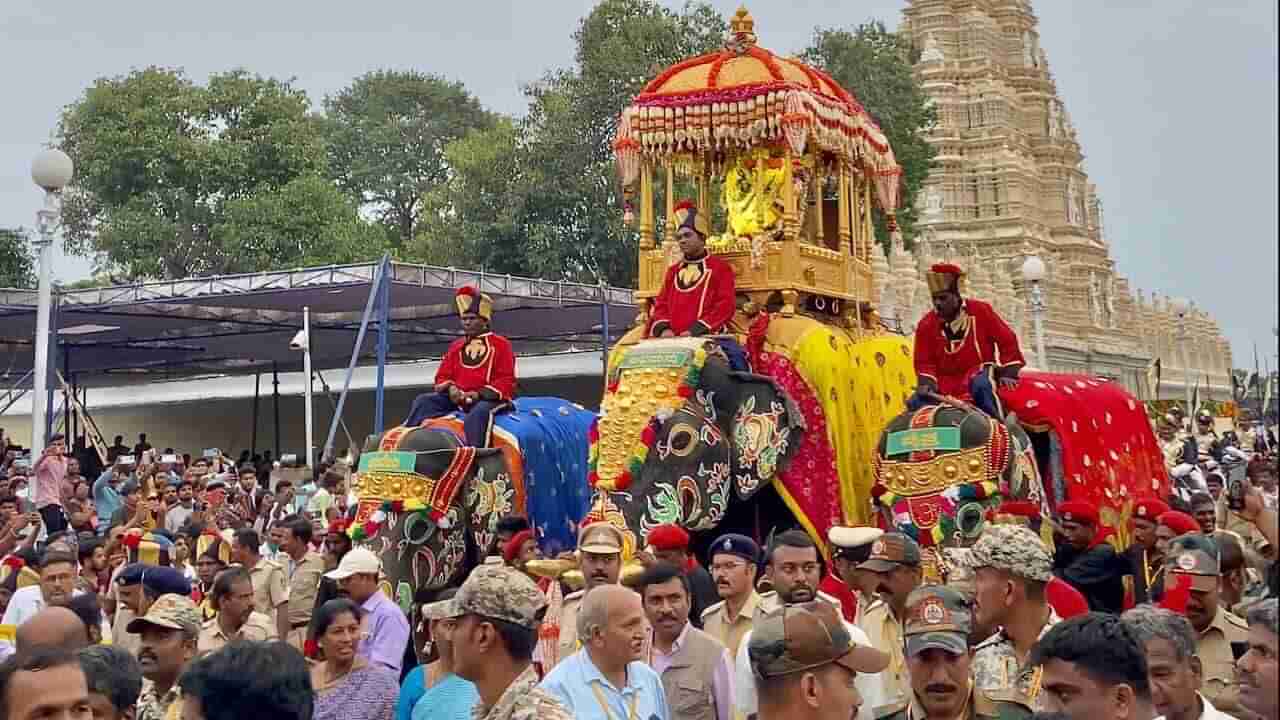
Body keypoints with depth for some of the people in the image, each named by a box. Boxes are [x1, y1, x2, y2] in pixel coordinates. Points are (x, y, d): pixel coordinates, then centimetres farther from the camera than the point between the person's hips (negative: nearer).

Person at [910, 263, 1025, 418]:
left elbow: (1007, 340, -2)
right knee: (916, 403, -18)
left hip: (979, 372, -3)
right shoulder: (926, 325, 1)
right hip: (945, 381, 3)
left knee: (981, 385, -39)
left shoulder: (981, 311, -6)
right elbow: (924, 361, 7)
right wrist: (926, 383, -12)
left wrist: (1008, 373, -7)